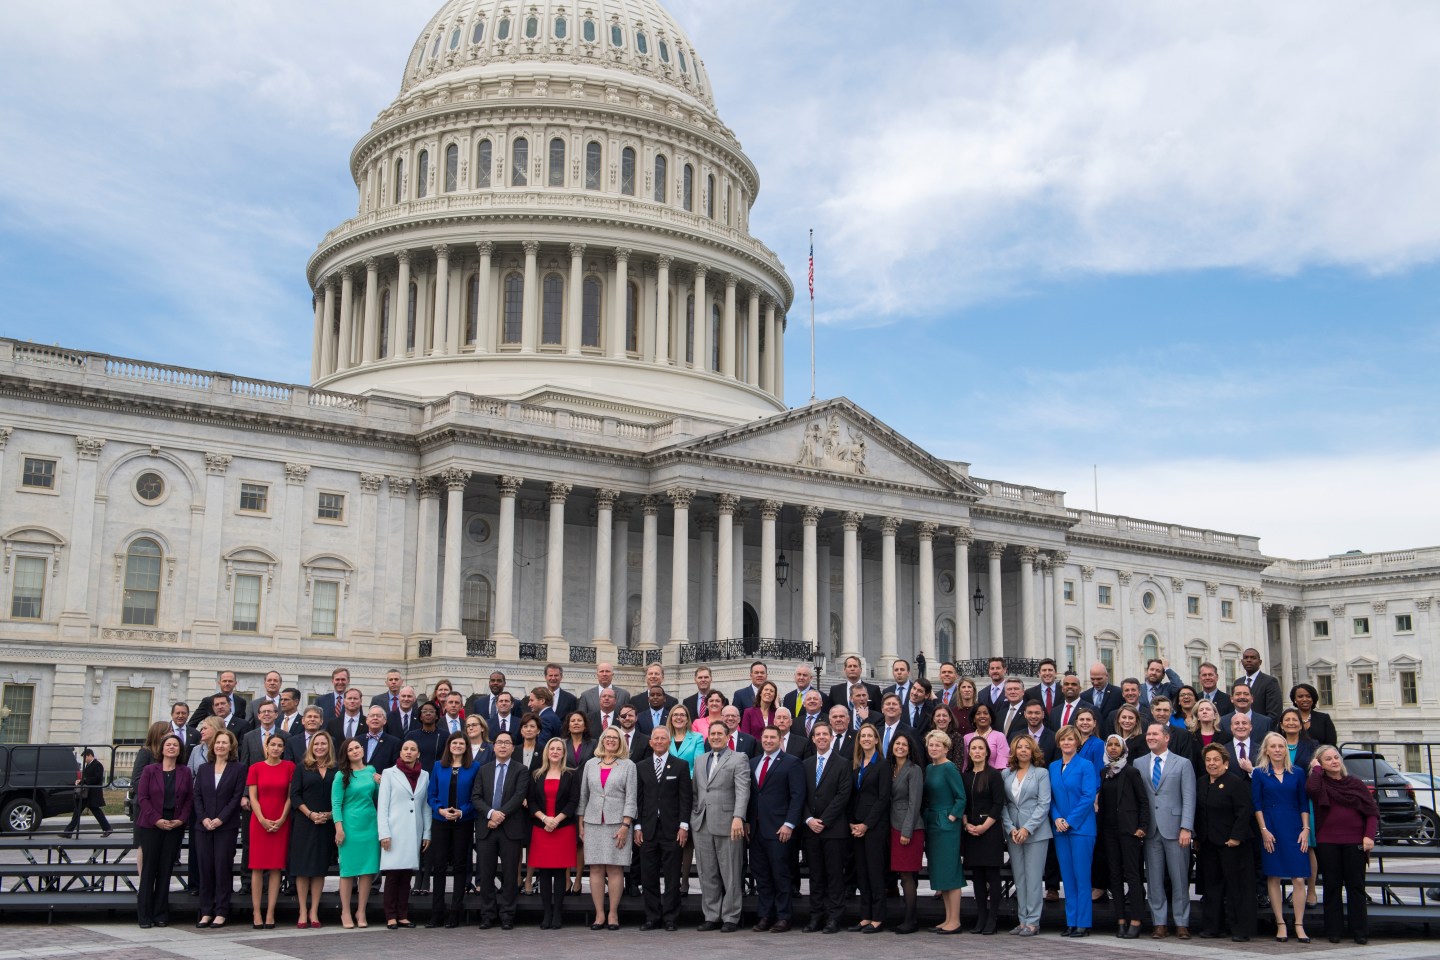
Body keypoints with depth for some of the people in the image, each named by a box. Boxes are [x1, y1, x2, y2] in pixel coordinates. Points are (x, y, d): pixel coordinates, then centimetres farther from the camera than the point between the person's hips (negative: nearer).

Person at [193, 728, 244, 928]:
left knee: (223, 868, -4)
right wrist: (203, 818, -7)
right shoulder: (203, 769, 14)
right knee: (205, 868, 3)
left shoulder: (238, 769, 2)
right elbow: (197, 796, 8)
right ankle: (206, 912, 9)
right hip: (203, 826, 4)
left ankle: (221, 913, 1)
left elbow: (237, 797, -4)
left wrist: (220, 819, -13)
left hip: (226, 827, -3)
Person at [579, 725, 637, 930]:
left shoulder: (628, 766, 4)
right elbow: (583, 795, 14)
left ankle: (613, 914, 2)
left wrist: (625, 825, -9)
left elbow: (631, 797, -1)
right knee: (596, 869, 0)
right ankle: (599, 914, 4)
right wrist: (581, 823, 9)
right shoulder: (590, 764, 12)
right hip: (593, 822, 2)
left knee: (615, 868, -4)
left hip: (617, 822, -2)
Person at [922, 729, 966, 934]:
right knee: (939, 873, 11)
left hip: (947, 825, -8)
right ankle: (948, 918, 17)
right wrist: (927, 817, 10)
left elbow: (961, 798, -12)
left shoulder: (949, 768, -11)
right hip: (931, 824, 8)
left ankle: (955, 921, 0)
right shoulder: (928, 769, 12)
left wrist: (951, 817, -14)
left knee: (950, 872, -5)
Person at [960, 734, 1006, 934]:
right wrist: (967, 824, -3)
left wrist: (984, 826, -13)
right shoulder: (965, 776, 10)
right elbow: (962, 803, 12)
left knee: (992, 874, -3)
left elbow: (999, 804, -8)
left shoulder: (994, 775, -4)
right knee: (977, 875, 7)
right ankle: (980, 918, 12)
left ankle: (992, 918, 1)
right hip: (971, 831, 5)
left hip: (991, 830, -5)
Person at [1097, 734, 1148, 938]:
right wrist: (1099, 826, 10)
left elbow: (1143, 800, -4)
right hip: (1109, 829, 6)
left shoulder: (1130, 771, -4)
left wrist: (1143, 826, -10)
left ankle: (1135, 921, -7)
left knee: (1132, 874, -6)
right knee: (1114, 875, 6)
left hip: (1128, 828, -6)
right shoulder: (1103, 772, 12)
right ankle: (1121, 920, 9)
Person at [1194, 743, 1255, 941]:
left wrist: (1236, 837, -18)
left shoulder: (1236, 782, -9)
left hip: (1231, 843, -7)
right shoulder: (1201, 783, 12)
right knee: (1211, 885, 10)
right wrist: (1197, 838, 12)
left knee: (1236, 885, -3)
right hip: (1207, 844, 7)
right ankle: (1213, 926, 16)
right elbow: (1197, 813, 17)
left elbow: (1244, 812, -14)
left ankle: (1240, 929, 2)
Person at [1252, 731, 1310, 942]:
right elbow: (1256, 804, 0)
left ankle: (1299, 926, 1)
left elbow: (1304, 804, 9)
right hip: (1271, 830, -1)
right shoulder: (1259, 773, 3)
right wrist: (1264, 830, -8)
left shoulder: (1296, 773, 9)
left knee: (1299, 879, -5)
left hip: (1294, 829, 1)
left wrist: (1306, 829, -1)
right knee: (1273, 878, 1)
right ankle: (1280, 924, 7)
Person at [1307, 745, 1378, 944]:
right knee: (1332, 886, 5)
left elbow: (1372, 812, 5)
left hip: (1354, 842, 1)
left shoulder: (1355, 783, 6)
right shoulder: (1320, 783, 3)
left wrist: (1369, 835, -8)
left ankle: (1360, 931, 7)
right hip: (1327, 842, -1)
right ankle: (1333, 931, 10)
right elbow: (1311, 789, -22)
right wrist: (1316, 769, -8)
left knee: (1356, 886, 2)